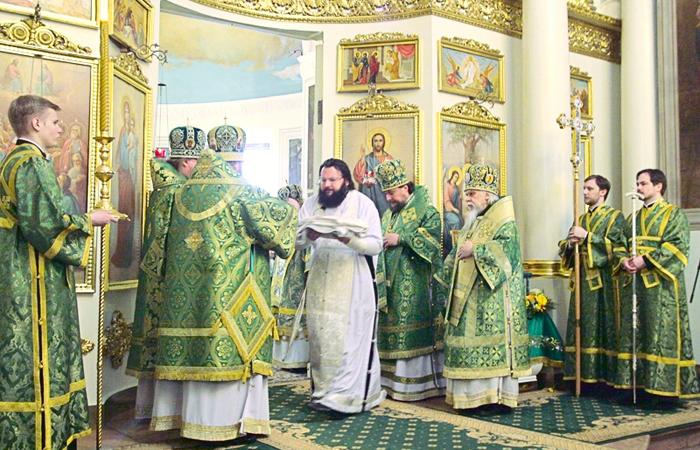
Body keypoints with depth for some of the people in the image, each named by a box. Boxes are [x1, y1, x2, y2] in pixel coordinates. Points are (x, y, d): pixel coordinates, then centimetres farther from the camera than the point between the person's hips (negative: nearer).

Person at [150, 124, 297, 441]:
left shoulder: (185, 192, 10)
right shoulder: (242, 192, -10)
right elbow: (270, 221, -8)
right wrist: (290, 208, 13)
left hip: (187, 285, 7)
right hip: (229, 293, -6)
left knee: (193, 346, 11)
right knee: (226, 349, 0)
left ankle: (181, 413, 20)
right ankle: (226, 422, 6)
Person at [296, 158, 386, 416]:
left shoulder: (363, 203, -4)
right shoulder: (312, 204, 8)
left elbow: (376, 245, -10)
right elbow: (296, 242, 4)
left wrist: (348, 239, -26)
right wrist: (309, 235, -19)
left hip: (353, 281, -4)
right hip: (320, 281, 4)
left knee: (349, 336, -6)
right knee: (319, 334, 4)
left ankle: (344, 396, -2)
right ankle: (322, 390, 15)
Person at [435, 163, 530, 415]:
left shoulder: (502, 219, -5)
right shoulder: (473, 222, 21)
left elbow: (508, 245, -21)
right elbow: (458, 253, 29)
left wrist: (475, 249, -18)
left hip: (493, 295, -9)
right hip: (470, 295, 9)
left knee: (493, 340, -9)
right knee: (471, 340, 7)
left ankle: (498, 397, -3)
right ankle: (476, 395, 12)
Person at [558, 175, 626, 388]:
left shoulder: (615, 216, 2)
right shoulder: (581, 219, 20)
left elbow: (614, 245, -12)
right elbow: (564, 248, 18)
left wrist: (587, 236, -15)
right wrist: (570, 243, -3)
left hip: (604, 279, -6)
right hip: (582, 279, 6)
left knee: (603, 326, -6)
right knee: (582, 326, 5)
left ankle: (605, 373, 0)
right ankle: (584, 372, 10)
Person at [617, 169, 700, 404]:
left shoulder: (674, 214, 2)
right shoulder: (633, 218, 20)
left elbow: (677, 246, -11)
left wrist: (646, 260, -19)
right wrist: (624, 261, -5)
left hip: (661, 285, -6)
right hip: (634, 282, 6)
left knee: (663, 334, -6)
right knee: (634, 333, 6)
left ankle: (666, 388, 0)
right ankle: (639, 382, 13)